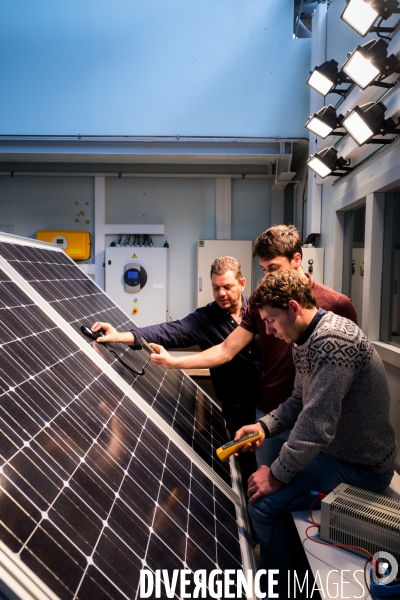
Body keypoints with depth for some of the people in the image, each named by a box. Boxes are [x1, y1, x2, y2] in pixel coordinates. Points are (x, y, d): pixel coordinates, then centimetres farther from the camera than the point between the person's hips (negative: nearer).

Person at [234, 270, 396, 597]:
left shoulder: (333, 340, -29)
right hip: (334, 447, 10)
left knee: (264, 503, -16)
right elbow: (300, 401, 13)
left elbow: (316, 425, -32)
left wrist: (277, 476, -20)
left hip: (361, 467, -10)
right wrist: (263, 426, -3)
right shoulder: (305, 340, 3)